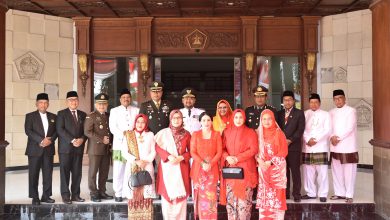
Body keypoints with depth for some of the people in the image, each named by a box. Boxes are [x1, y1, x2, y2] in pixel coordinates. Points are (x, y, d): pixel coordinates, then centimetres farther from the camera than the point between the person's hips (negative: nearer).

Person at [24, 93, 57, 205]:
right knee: (33, 174, -1)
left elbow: (56, 131, 7)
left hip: (49, 149, 3)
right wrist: (41, 140, -18)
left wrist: (50, 140, -12)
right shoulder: (30, 116, 4)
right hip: (35, 149, -3)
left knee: (48, 174, 4)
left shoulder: (53, 117, 14)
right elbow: (28, 131, -8)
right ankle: (35, 197, 6)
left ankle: (46, 196, 13)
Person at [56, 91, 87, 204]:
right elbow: (60, 130, -9)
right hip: (66, 148, -4)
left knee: (77, 173, 5)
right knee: (65, 172, -1)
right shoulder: (61, 114, 3)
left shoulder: (82, 114, 15)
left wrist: (81, 139, -9)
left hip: (79, 148, 4)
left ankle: (75, 195, 12)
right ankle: (65, 196, 4)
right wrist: (72, 140, -16)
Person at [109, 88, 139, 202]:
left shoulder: (136, 110, 16)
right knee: (118, 171, -3)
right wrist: (122, 134, -15)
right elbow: (112, 127, 0)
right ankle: (118, 194, 5)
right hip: (119, 144, -1)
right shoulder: (114, 111, 11)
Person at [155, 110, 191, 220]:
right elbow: (157, 147, -1)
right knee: (167, 193, 0)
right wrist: (169, 156, -14)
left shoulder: (186, 134, 4)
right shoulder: (164, 132, 0)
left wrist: (181, 158, -11)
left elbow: (191, 151, 6)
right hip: (167, 167, -1)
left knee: (181, 194, 1)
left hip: (182, 167, 1)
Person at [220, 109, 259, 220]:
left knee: (244, 198, -4)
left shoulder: (250, 132, 1)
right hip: (230, 169, 3)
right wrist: (227, 157, -12)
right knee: (230, 198, 5)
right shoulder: (227, 132, 10)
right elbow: (222, 148, 9)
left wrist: (237, 158, -15)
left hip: (245, 169, -3)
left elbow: (254, 149, -8)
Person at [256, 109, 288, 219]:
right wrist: (259, 161, -10)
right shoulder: (259, 133, 7)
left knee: (276, 194, -4)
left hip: (276, 168, -3)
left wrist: (270, 162, -14)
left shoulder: (278, 133, -4)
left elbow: (283, 152, -7)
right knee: (264, 194, 4)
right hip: (263, 168, 3)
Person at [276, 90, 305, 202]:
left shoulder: (299, 113, 4)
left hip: (294, 146, -3)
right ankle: (285, 193, 11)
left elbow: (300, 129, -6)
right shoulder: (279, 113, 15)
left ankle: (296, 194, 3)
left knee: (295, 170, -2)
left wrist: (290, 140, -14)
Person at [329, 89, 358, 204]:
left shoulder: (351, 110, -4)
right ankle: (339, 193, 19)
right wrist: (332, 137, -9)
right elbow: (329, 127, 9)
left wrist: (338, 138, -13)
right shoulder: (331, 112, 13)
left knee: (349, 172, -2)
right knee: (336, 171, 9)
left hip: (348, 146, -5)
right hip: (335, 147, 5)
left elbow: (350, 128, -12)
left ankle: (349, 195, 4)